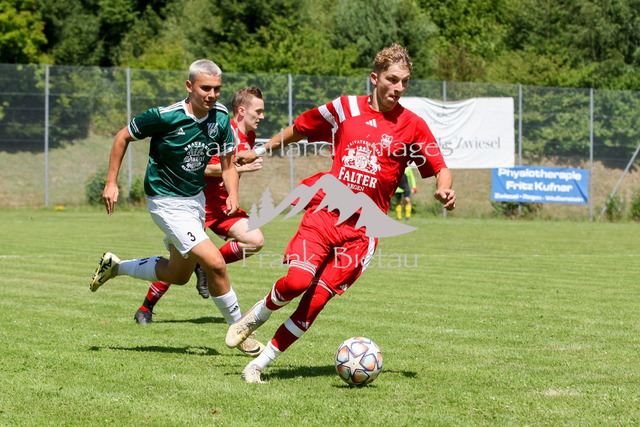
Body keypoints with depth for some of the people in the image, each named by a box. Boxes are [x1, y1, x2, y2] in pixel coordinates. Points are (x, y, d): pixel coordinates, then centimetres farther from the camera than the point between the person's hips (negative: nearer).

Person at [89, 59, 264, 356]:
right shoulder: (165, 117, -22)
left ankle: (115, 266, 41)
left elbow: (227, 163, 4)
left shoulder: (220, 117, -7)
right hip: (167, 201, -8)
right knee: (215, 263, -18)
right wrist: (111, 182, -9)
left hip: (196, 198, 8)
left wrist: (232, 194, -15)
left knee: (178, 274, 20)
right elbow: (123, 136, -8)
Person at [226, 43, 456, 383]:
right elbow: (299, 128, 22)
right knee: (298, 280, -23)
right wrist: (260, 151, 28)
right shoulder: (345, 109, 7)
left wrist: (444, 190, -17)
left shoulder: (412, 127, 4)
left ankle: (260, 364, 4)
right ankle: (257, 314, 10)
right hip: (324, 212, 0)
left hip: (361, 230, 0)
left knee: (315, 301, -9)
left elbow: (440, 168, 5)